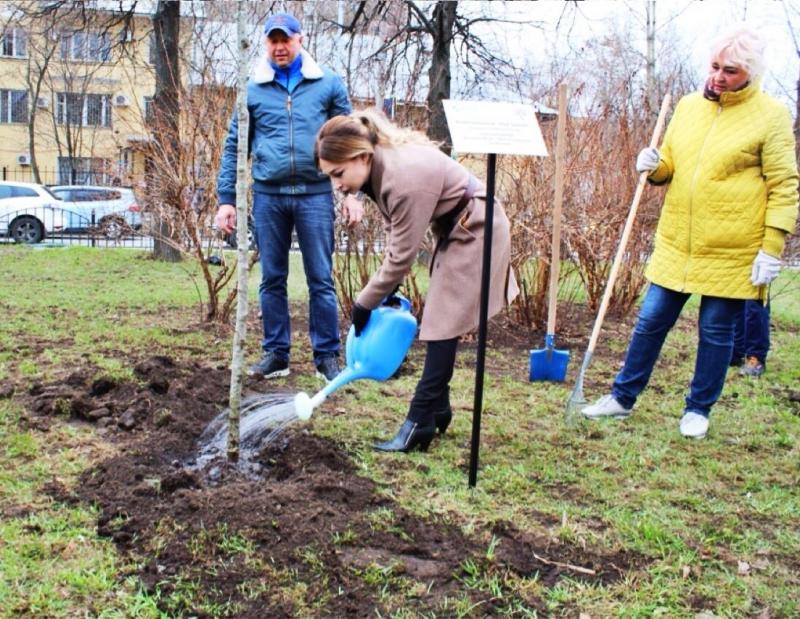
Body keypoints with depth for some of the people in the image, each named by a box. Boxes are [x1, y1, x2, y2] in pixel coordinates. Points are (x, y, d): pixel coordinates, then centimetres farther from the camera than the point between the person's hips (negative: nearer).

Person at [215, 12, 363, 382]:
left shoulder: (328, 85, 5)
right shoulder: (252, 89, 7)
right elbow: (234, 146, 9)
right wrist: (226, 199, 3)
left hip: (315, 194, -1)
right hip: (268, 196, 2)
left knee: (321, 279, 2)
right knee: (272, 279, 8)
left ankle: (327, 356, 10)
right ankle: (276, 354, 18)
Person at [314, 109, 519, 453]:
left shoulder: (406, 177, -33)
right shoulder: (380, 168, -6)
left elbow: (402, 254, -26)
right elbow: (395, 231, 5)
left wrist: (365, 303, -15)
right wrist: (385, 288, 3)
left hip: (476, 232, -9)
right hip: (454, 231, 9)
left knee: (443, 326, -10)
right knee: (438, 323, 12)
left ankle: (420, 422, -6)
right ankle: (438, 410, 22)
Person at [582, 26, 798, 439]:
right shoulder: (688, 106, 8)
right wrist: (655, 167, -4)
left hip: (731, 253, -4)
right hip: (676, 245, 4)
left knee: (716, 332, 8)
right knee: (650, 322, 10)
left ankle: (698, 410, 24)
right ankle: (622, 398, 23)